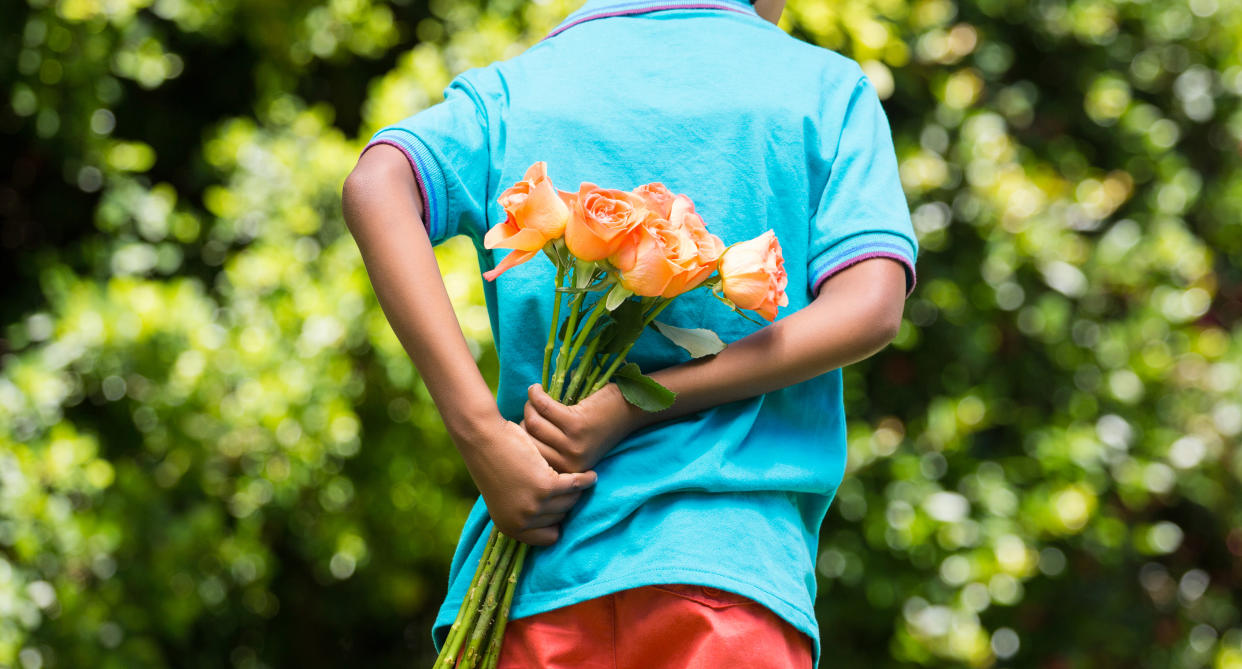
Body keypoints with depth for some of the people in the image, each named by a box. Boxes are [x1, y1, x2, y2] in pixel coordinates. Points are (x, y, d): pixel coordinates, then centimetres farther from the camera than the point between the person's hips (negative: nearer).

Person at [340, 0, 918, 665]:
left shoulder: (513, 86, 15)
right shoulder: (826, 85, 11)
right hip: (731, 555, -2)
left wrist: (482, 436, -12)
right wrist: (631, 408, -7)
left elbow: (375, 189, -6)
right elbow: (869, 307, -4)